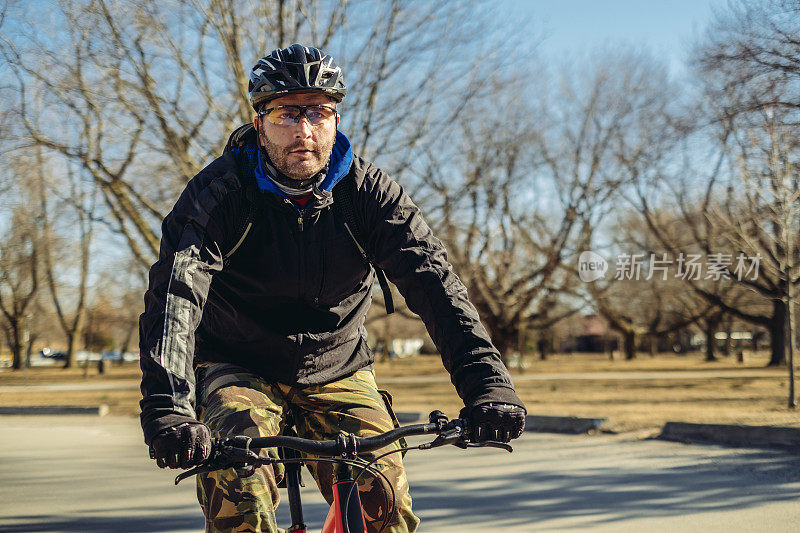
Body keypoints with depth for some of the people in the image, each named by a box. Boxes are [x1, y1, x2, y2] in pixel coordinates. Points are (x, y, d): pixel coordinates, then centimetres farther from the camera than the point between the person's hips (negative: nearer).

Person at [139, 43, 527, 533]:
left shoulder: (369, 190, -13)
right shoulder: (219, 193, -19)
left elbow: (433, 279, -23)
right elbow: (175, 294, -31)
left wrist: (487, 382, -38)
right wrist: (168, 410, -47)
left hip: (336, 372, 2)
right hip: (238, 368, -2)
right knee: (240, 494, -27)